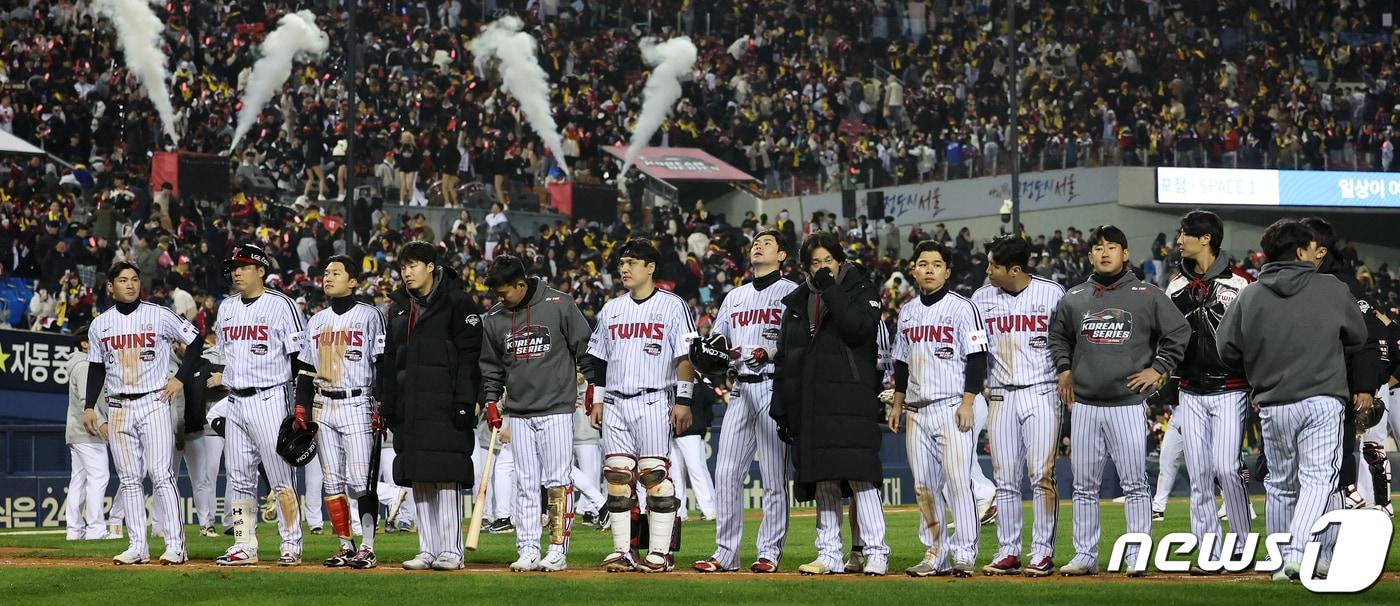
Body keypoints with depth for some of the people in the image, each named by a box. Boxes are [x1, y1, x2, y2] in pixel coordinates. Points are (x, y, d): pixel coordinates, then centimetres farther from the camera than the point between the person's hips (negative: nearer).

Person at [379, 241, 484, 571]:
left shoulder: (457, 303, -2)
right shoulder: (400, 307, 18)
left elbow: (470, 355, -7)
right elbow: (390, 360, 21)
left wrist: (465, 401, -15)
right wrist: (387, 405, 14)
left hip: (444, 406, -7)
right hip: (409, 406, 7)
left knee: (445, 476, -9)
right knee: (418, 479, 5)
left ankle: (451, 550, -7)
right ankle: (428, 550, 9)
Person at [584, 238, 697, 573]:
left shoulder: (672, 306, 0)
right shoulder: (611, 310, 17)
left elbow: (686, 357, -5)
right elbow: (598, 360, 21)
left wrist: (683, 401, -12)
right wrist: (597, 400, 14)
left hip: (653, 403, -5)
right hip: (615, 404, 5)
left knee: (655, 475, -9)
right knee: (616, 477, 1)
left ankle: (660, 552, -7)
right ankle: (623, 551, 4)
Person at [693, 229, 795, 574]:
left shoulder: (792, 292, 3)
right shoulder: (735, 297, 22)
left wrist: (770, 352, -23)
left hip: (774, 387, -6)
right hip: (740, 389, 6)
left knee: (774, 475, -5)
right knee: (726, 473, 0)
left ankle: (770, 552, -1)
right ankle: (726, 553, 4)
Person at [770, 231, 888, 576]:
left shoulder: (861, 291, 5)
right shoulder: (797, 302, 18)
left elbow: (857, 329, -15)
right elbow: (782, 359, 17)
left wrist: (830, 289, -11)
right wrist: (780, 409, 11)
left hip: (851, 399, -5)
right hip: (809, 403, 5)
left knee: (860, 475, -12)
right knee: (822, 480, 5)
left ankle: (876, 552, -12)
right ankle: (829, 554, 9)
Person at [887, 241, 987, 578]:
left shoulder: (961, 308, -3)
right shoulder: (907, 312, 15)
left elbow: (977, 359, -7)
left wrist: (967, 403, -15)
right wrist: (898, 404, 16)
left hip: (951, 408, -6)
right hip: (917, 411, 6)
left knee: (958, 480, -11)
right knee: (924, 486, 6)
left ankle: (965, 554, -10)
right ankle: (935, 554, 11)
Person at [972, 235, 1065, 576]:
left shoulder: (1052, 294, -2)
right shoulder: (982, 298, 8)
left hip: (1040, 394, -4)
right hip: (1000, 395, 4)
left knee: (1042, 475, -8)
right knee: (1005, 479, 3)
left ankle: (1043, 553, -6)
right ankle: (1008, 552, 8)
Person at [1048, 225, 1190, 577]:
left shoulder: (1146, 296, 0)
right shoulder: (1074, 299, 10)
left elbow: (1178, 332, 2)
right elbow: (1057, 335, 25)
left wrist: (1158, 369, -3)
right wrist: (1064, 369, 12)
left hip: (1127, 405, -3)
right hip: (1084, 405, 4)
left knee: (1134, 484, -4)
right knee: (1084, 486, 6)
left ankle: (1137, 557, -1)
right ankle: (1085, 556, 11)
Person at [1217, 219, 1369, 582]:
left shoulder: (1249, 296, 3)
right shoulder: (1333, 290, 0)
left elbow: (1227, 349, 3)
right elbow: (1358, 338, 10)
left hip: (1271, 404, 3)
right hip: (1323, 400, -3)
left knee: (1280, 485, 14)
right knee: (1318, 479, -4)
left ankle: (1281, 562, 17)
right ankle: (1299, 554, -22)